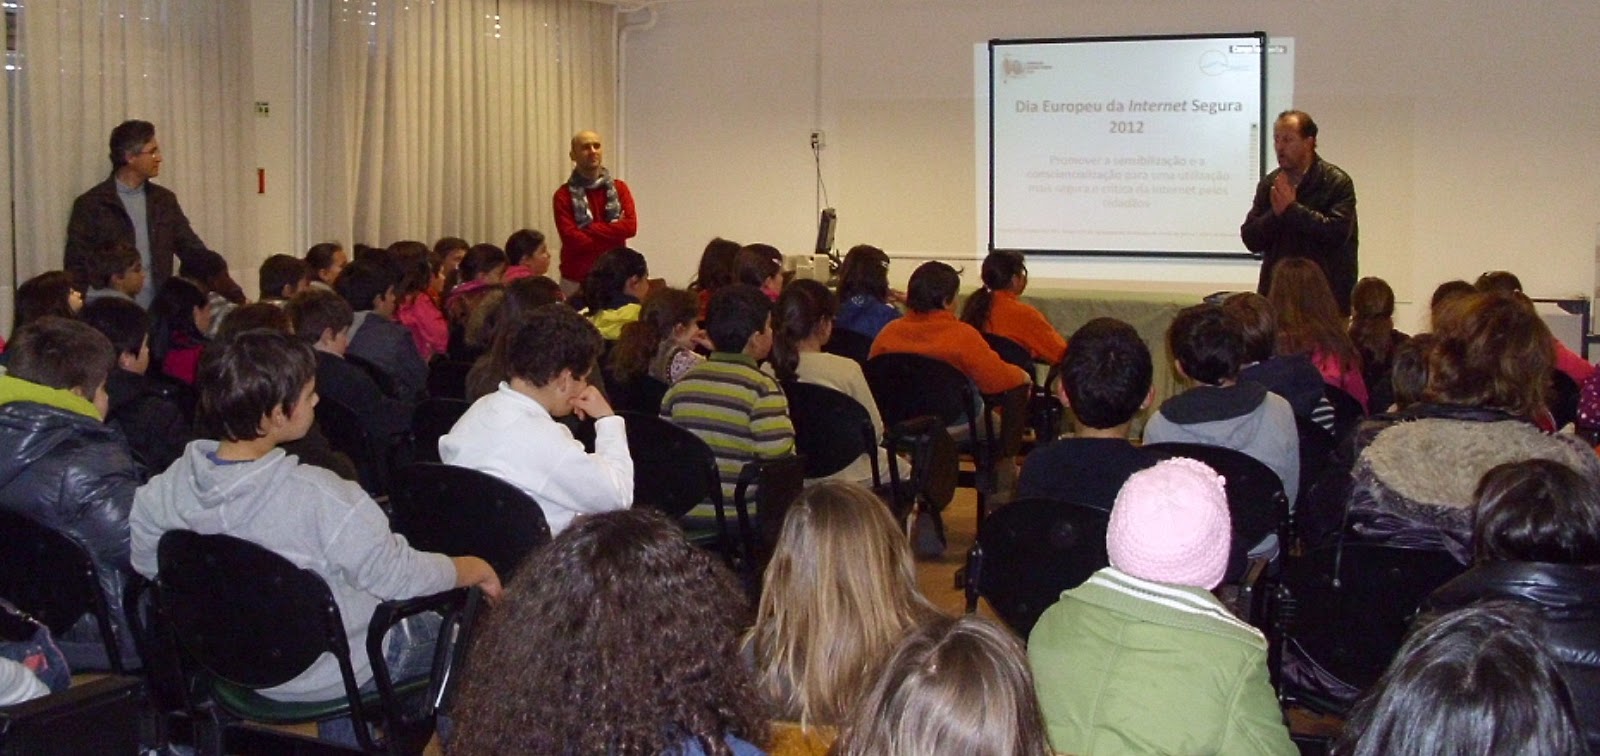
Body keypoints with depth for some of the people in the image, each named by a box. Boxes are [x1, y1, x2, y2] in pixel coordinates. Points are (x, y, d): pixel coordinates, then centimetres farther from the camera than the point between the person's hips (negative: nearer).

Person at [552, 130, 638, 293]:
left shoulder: (619, 188, 8)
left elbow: (631, 226, -6)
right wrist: (613, 232, -8)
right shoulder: (564, 195, -1)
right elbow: (571, 238, -11)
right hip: (576, 279, -2)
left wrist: (590, 230, -12)